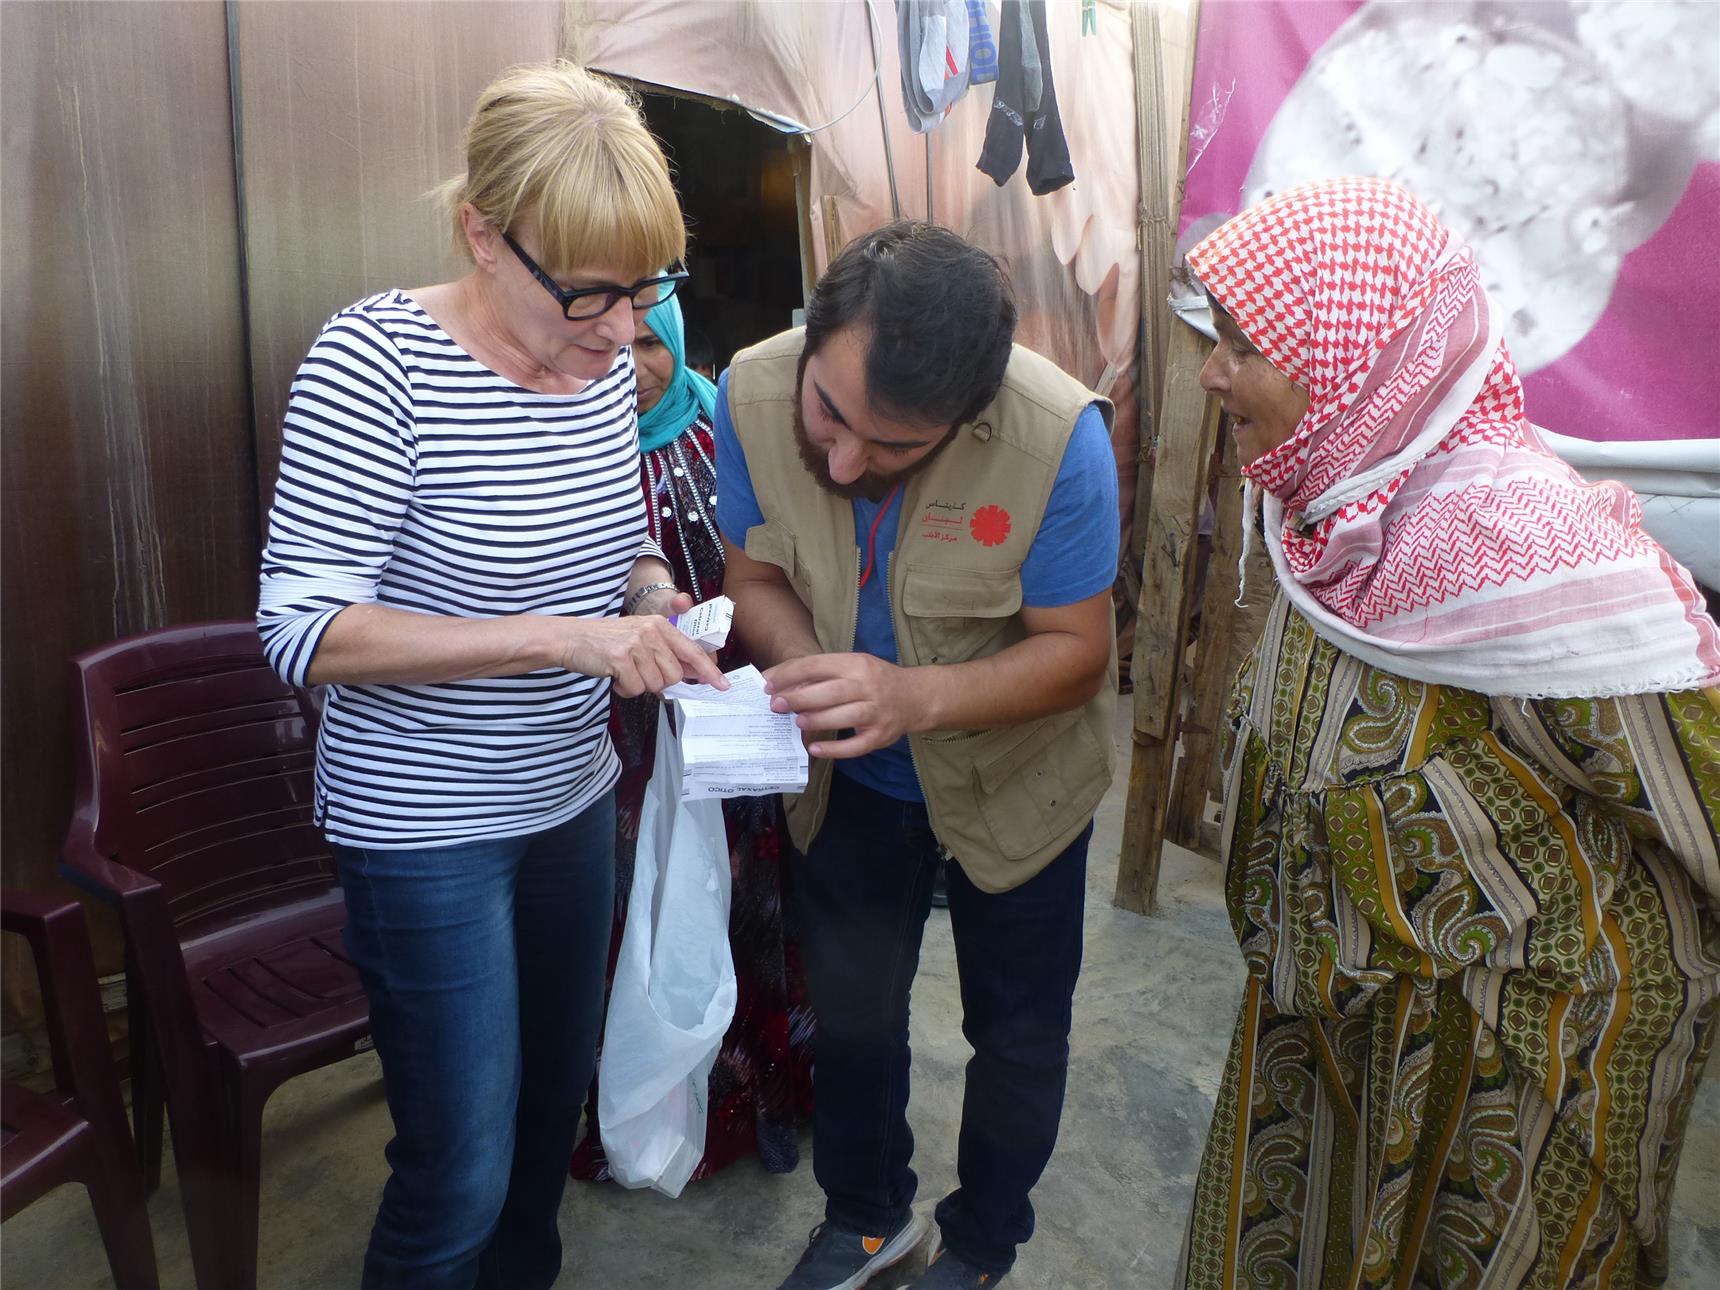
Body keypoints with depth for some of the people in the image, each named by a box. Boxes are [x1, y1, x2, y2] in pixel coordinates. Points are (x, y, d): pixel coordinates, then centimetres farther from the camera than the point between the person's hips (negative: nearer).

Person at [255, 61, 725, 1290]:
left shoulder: (605, 353, -2)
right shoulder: (379, 358, -20)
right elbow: (302, 626, -22)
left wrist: (651, 595, -9)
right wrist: (561, 639, -29)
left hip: (573, 797, 7)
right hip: (426, 827, -6)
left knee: (553, 1100, 23)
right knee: (460, 1175, 4)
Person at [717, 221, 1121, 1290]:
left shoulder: (1060, 436, -34)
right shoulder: (753, 391, -25)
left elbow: (1076, 647, -24)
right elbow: (759, 573, -11)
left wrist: (918, 696, -42)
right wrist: (805, 668, -33)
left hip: (1015, 772, -2)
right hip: (852, 773, 3)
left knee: (1015, 1033, 17)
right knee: (851, 1006, 21)